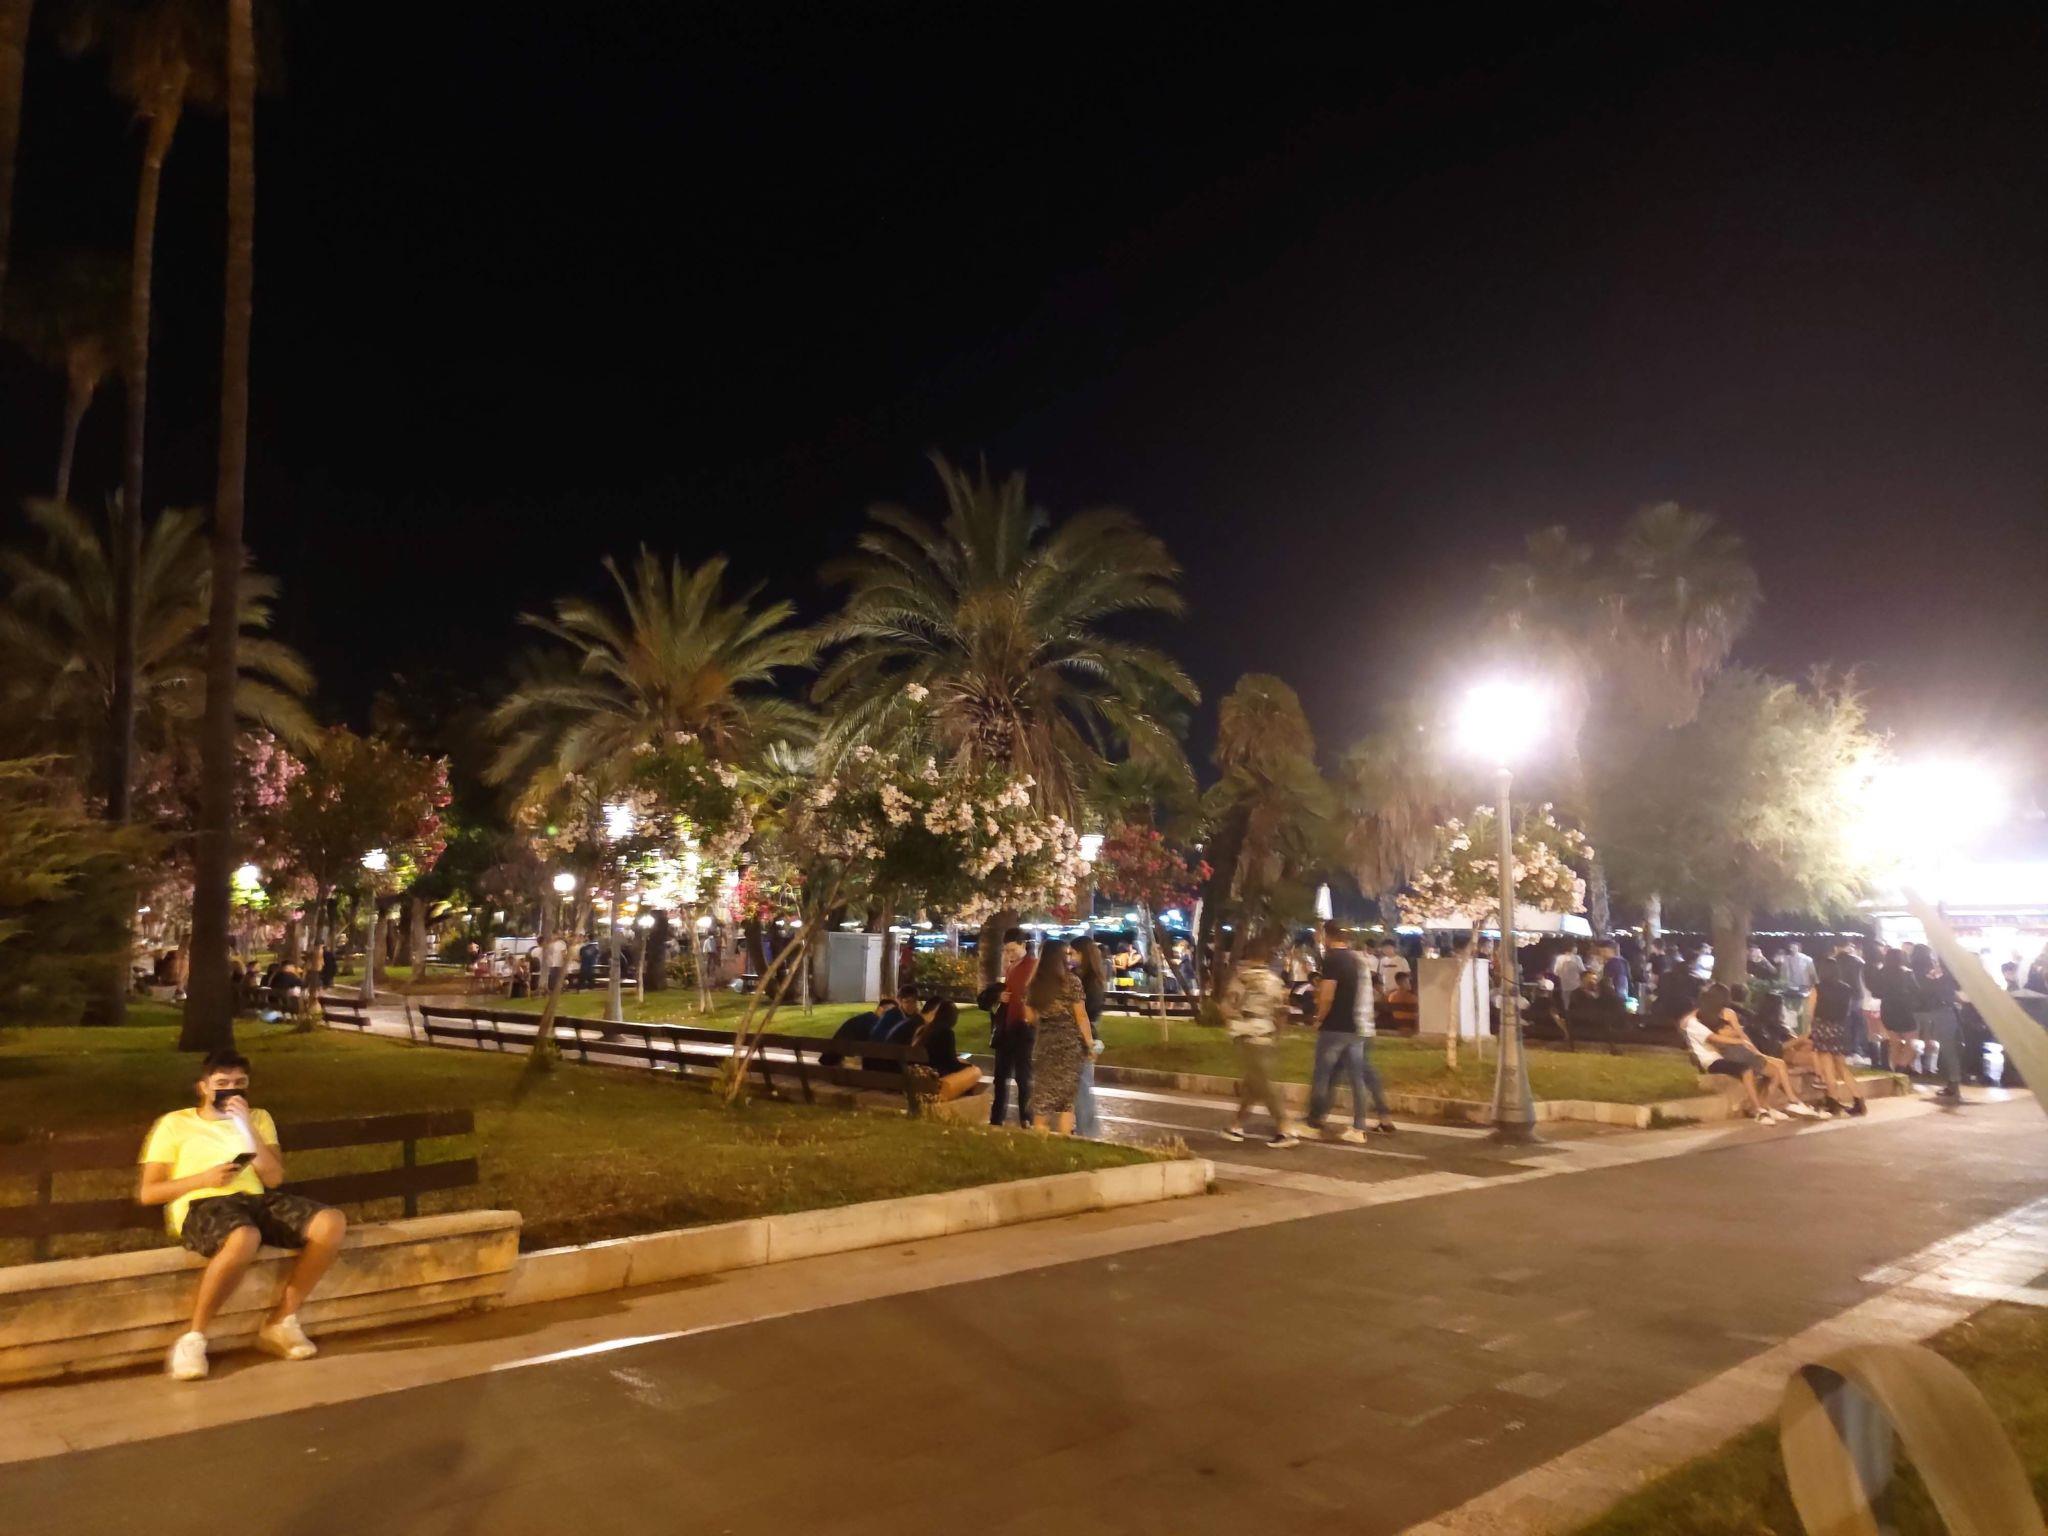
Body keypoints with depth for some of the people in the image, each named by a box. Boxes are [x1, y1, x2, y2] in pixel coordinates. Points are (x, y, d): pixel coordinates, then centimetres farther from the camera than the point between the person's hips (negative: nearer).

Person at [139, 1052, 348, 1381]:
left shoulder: (258, 1118, 23)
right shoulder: (175, 1123, 13)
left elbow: (274, 1179, 8)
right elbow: (147, 1193, 7)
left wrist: (246, 1125, 0)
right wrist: (204, 1178, -9)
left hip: (255, 1200, 5)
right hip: (201, 1205, -4)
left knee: (332, 1222, -23)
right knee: (244, 1238, -41)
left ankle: (280, 1322, -8)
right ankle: (192, 1338, -20)